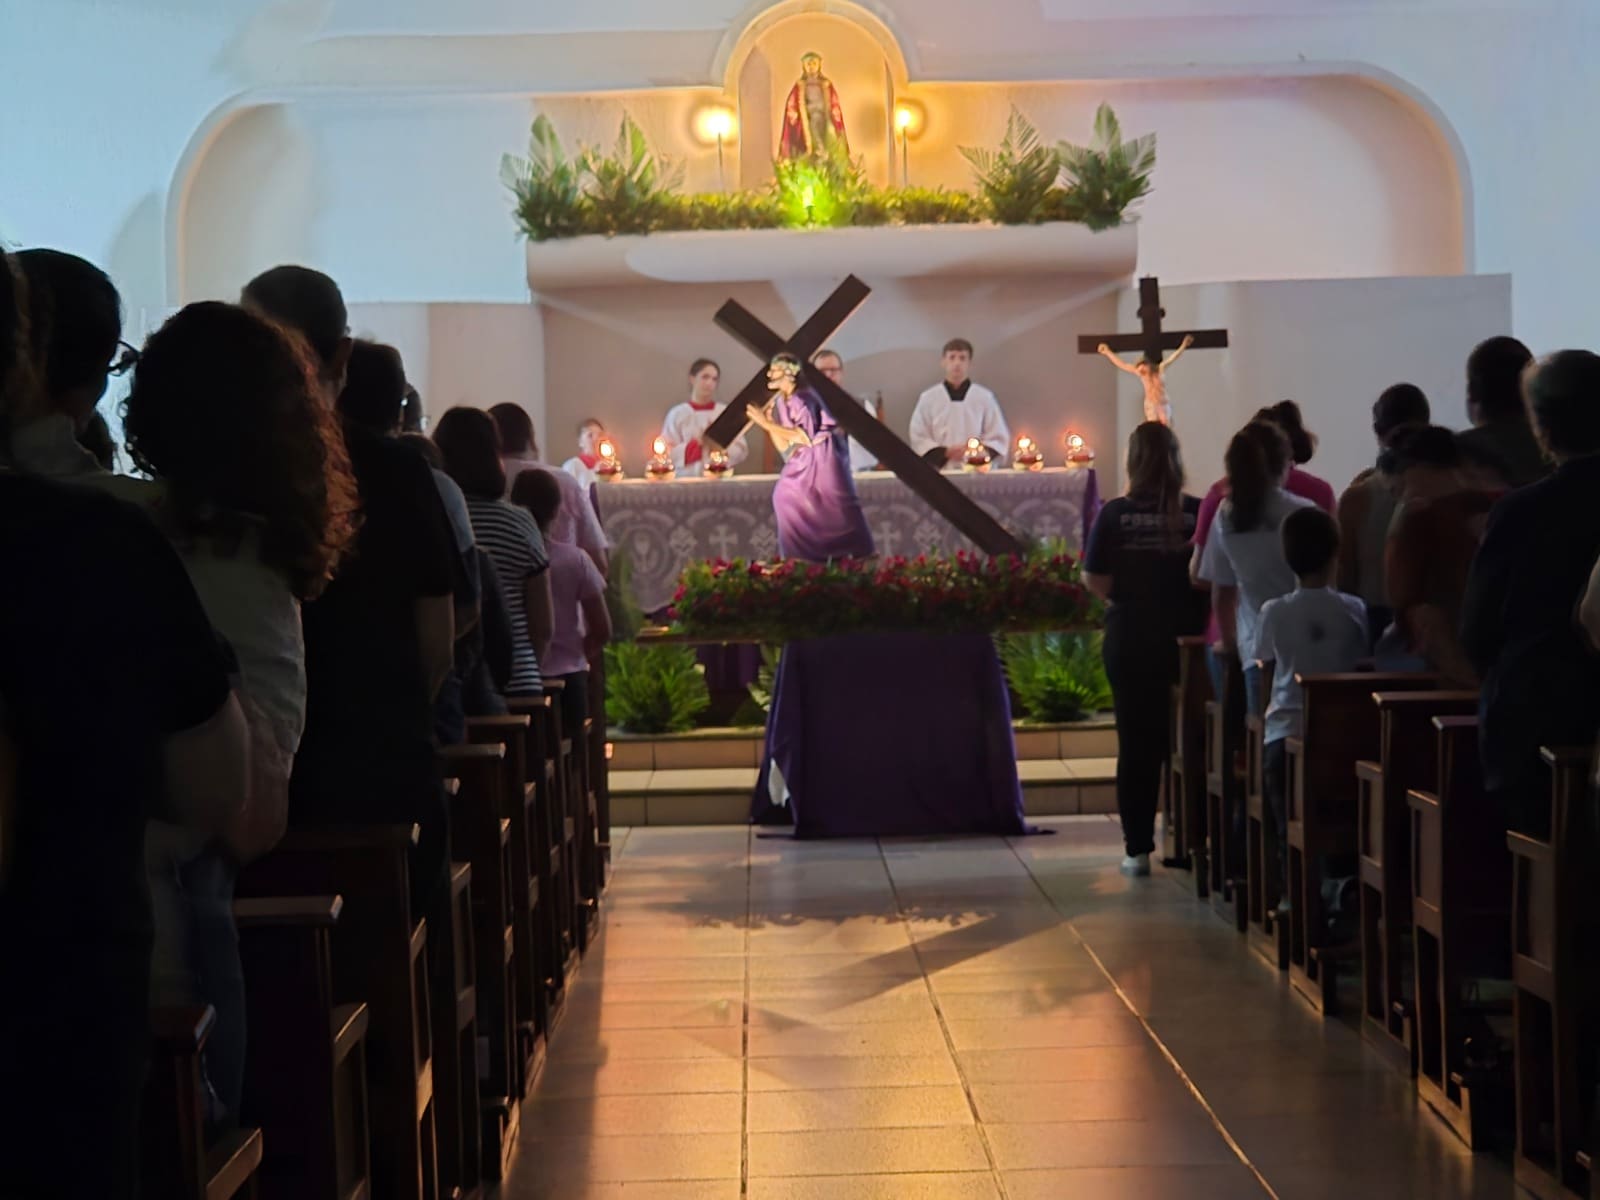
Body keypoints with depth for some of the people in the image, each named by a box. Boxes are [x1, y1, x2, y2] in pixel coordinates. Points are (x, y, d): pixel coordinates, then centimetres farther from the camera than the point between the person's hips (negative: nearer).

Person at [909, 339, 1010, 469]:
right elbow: (918, 440, 5)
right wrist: (945, 452, -10)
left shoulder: (985, 397, 6)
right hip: (940, 473, 0)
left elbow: (999, 439, 8)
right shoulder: (928, 398, 6)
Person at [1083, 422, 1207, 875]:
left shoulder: (1115, 514, -8)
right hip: (1188, 639, 0)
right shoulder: (1196, 513, -8)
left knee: (1137, 745, 7)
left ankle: (1138, 849, 9)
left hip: (1131, 640, 0)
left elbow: (1095, 580, -8)